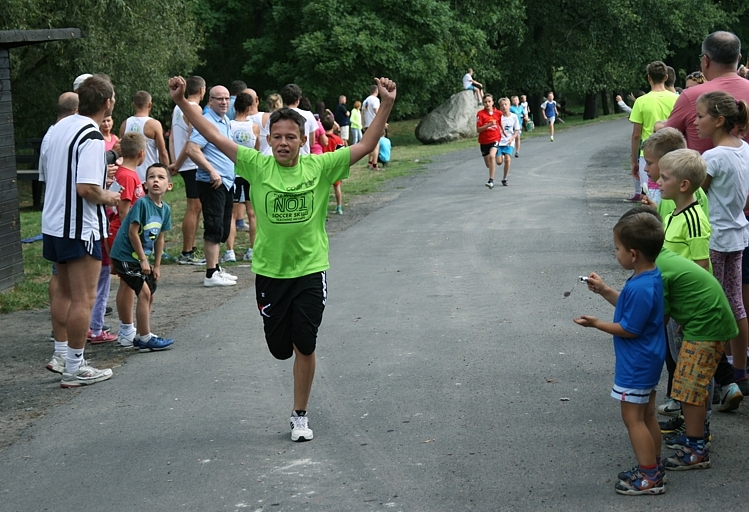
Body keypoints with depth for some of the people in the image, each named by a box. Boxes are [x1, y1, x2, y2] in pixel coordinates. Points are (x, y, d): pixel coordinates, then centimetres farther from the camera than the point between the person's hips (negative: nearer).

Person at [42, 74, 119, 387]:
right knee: (83, 299, -2)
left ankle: (61, 354, 29)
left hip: (53, 223, 9)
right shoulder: (91, 137, -20)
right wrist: (108, 197, -8)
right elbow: (86, 188, -28)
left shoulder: (59, 128, 7)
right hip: (80, 228, -9)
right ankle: (74, 369, 2)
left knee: (64, 292, 20)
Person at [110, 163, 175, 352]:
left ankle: (141, 336, 24)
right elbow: (133, 233, -20)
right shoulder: (142, 203, -20)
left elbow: (159, 237, 10)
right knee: (144, 292, -11)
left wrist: (157, 265, 9)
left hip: (141, 257, 8)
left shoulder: (165, 209, 2)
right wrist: (143, 260, -15)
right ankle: (145, 339, -4)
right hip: (125, 255, -8)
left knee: (149, 295, 12)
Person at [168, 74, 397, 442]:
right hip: (269, 272, 1)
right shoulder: (257, 166, -4)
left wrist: (386, 106, -17)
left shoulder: (320, 167, -5)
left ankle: (300, 415, 17)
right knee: (280, 349, 10)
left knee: (304, 346, 0)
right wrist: (182, 102, -12)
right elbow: (216, 138, -5)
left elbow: (365, 146, -8)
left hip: (310, 270, -1)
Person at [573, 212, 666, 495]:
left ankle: (650, 478, 5)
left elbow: (629, 329, -23)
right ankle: (653, 468, 28)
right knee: (646, 415, 18)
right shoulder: (651, 277, 1)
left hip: (636, 365, -10)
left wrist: (597, 323, -12)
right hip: (648, 359, 10)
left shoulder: (640, 288, -29)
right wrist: (604, 291, 9)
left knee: (632, 417, -1)